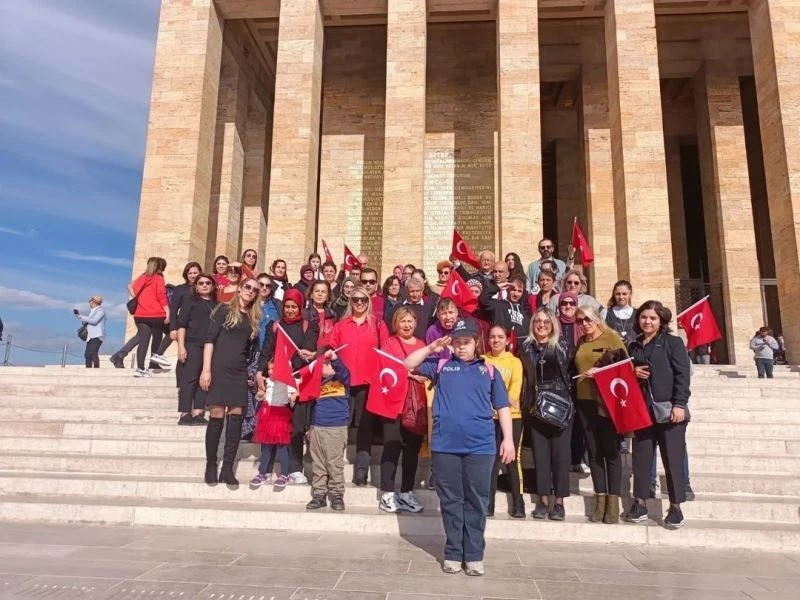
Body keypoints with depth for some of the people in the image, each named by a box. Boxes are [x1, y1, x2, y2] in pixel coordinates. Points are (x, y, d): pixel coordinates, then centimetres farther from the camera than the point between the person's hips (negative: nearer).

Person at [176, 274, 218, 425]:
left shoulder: (216, 304, 17)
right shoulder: (190, 300, 6)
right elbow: (181, 324, -2)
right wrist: (181, 346, -12)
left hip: (210, 347, 4)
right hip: (192, 345, -4)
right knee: (190, 380, -5)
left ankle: (197, 415, 3)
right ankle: (185, 415, -3)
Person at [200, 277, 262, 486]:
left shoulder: (253, 318, 15)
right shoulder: (225, 310, 2)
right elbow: (210, 339, -5)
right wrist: (206, 369, -13)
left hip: (240, 372, 4)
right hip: (219, 369, -4)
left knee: (236, 418, -2)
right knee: (216, 416, -5)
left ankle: (227, 468, 3)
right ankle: (211, 465, 8)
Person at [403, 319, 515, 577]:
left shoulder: (489, 370, 10)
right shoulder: (441, 365, 11)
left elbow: (502, 407, 10)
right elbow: (408, 365, 8)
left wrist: (508, 439, 3)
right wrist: (431, 348, -2)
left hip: (480, 446, 0)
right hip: (445, 445, 1)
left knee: (476, 502, 7)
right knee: (450, 501, 9)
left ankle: (474, 555, 18)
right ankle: (453, 553, 20)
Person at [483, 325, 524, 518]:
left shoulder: (515, 362, 7)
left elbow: (516, 389, -3)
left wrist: (504, 402, -20)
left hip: (511, 416, 0)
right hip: (488, 416, 1)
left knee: (512, 460, 2)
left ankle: (518, 504, 11)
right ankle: (488, 504, 9)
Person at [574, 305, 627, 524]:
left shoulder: (612, 337, -1)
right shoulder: (581, 343, 14)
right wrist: (583, 375, 1)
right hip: (585, 401, 5)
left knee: (611, 451, 0)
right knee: (594, 451, 7)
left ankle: (613, 502, 6)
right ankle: (600, 500, 14)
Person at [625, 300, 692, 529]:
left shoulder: (673, 343, 0)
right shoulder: (633, 346, 15)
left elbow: (683, 374, -8)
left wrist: (679, 404, -16)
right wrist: (632, 373, -1)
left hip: (668, 409, -4)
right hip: (641, 410, 5)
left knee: (673, 458, 1)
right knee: (641, 456, 6)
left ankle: (675, 507, 11)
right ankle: (640, 503, 15)